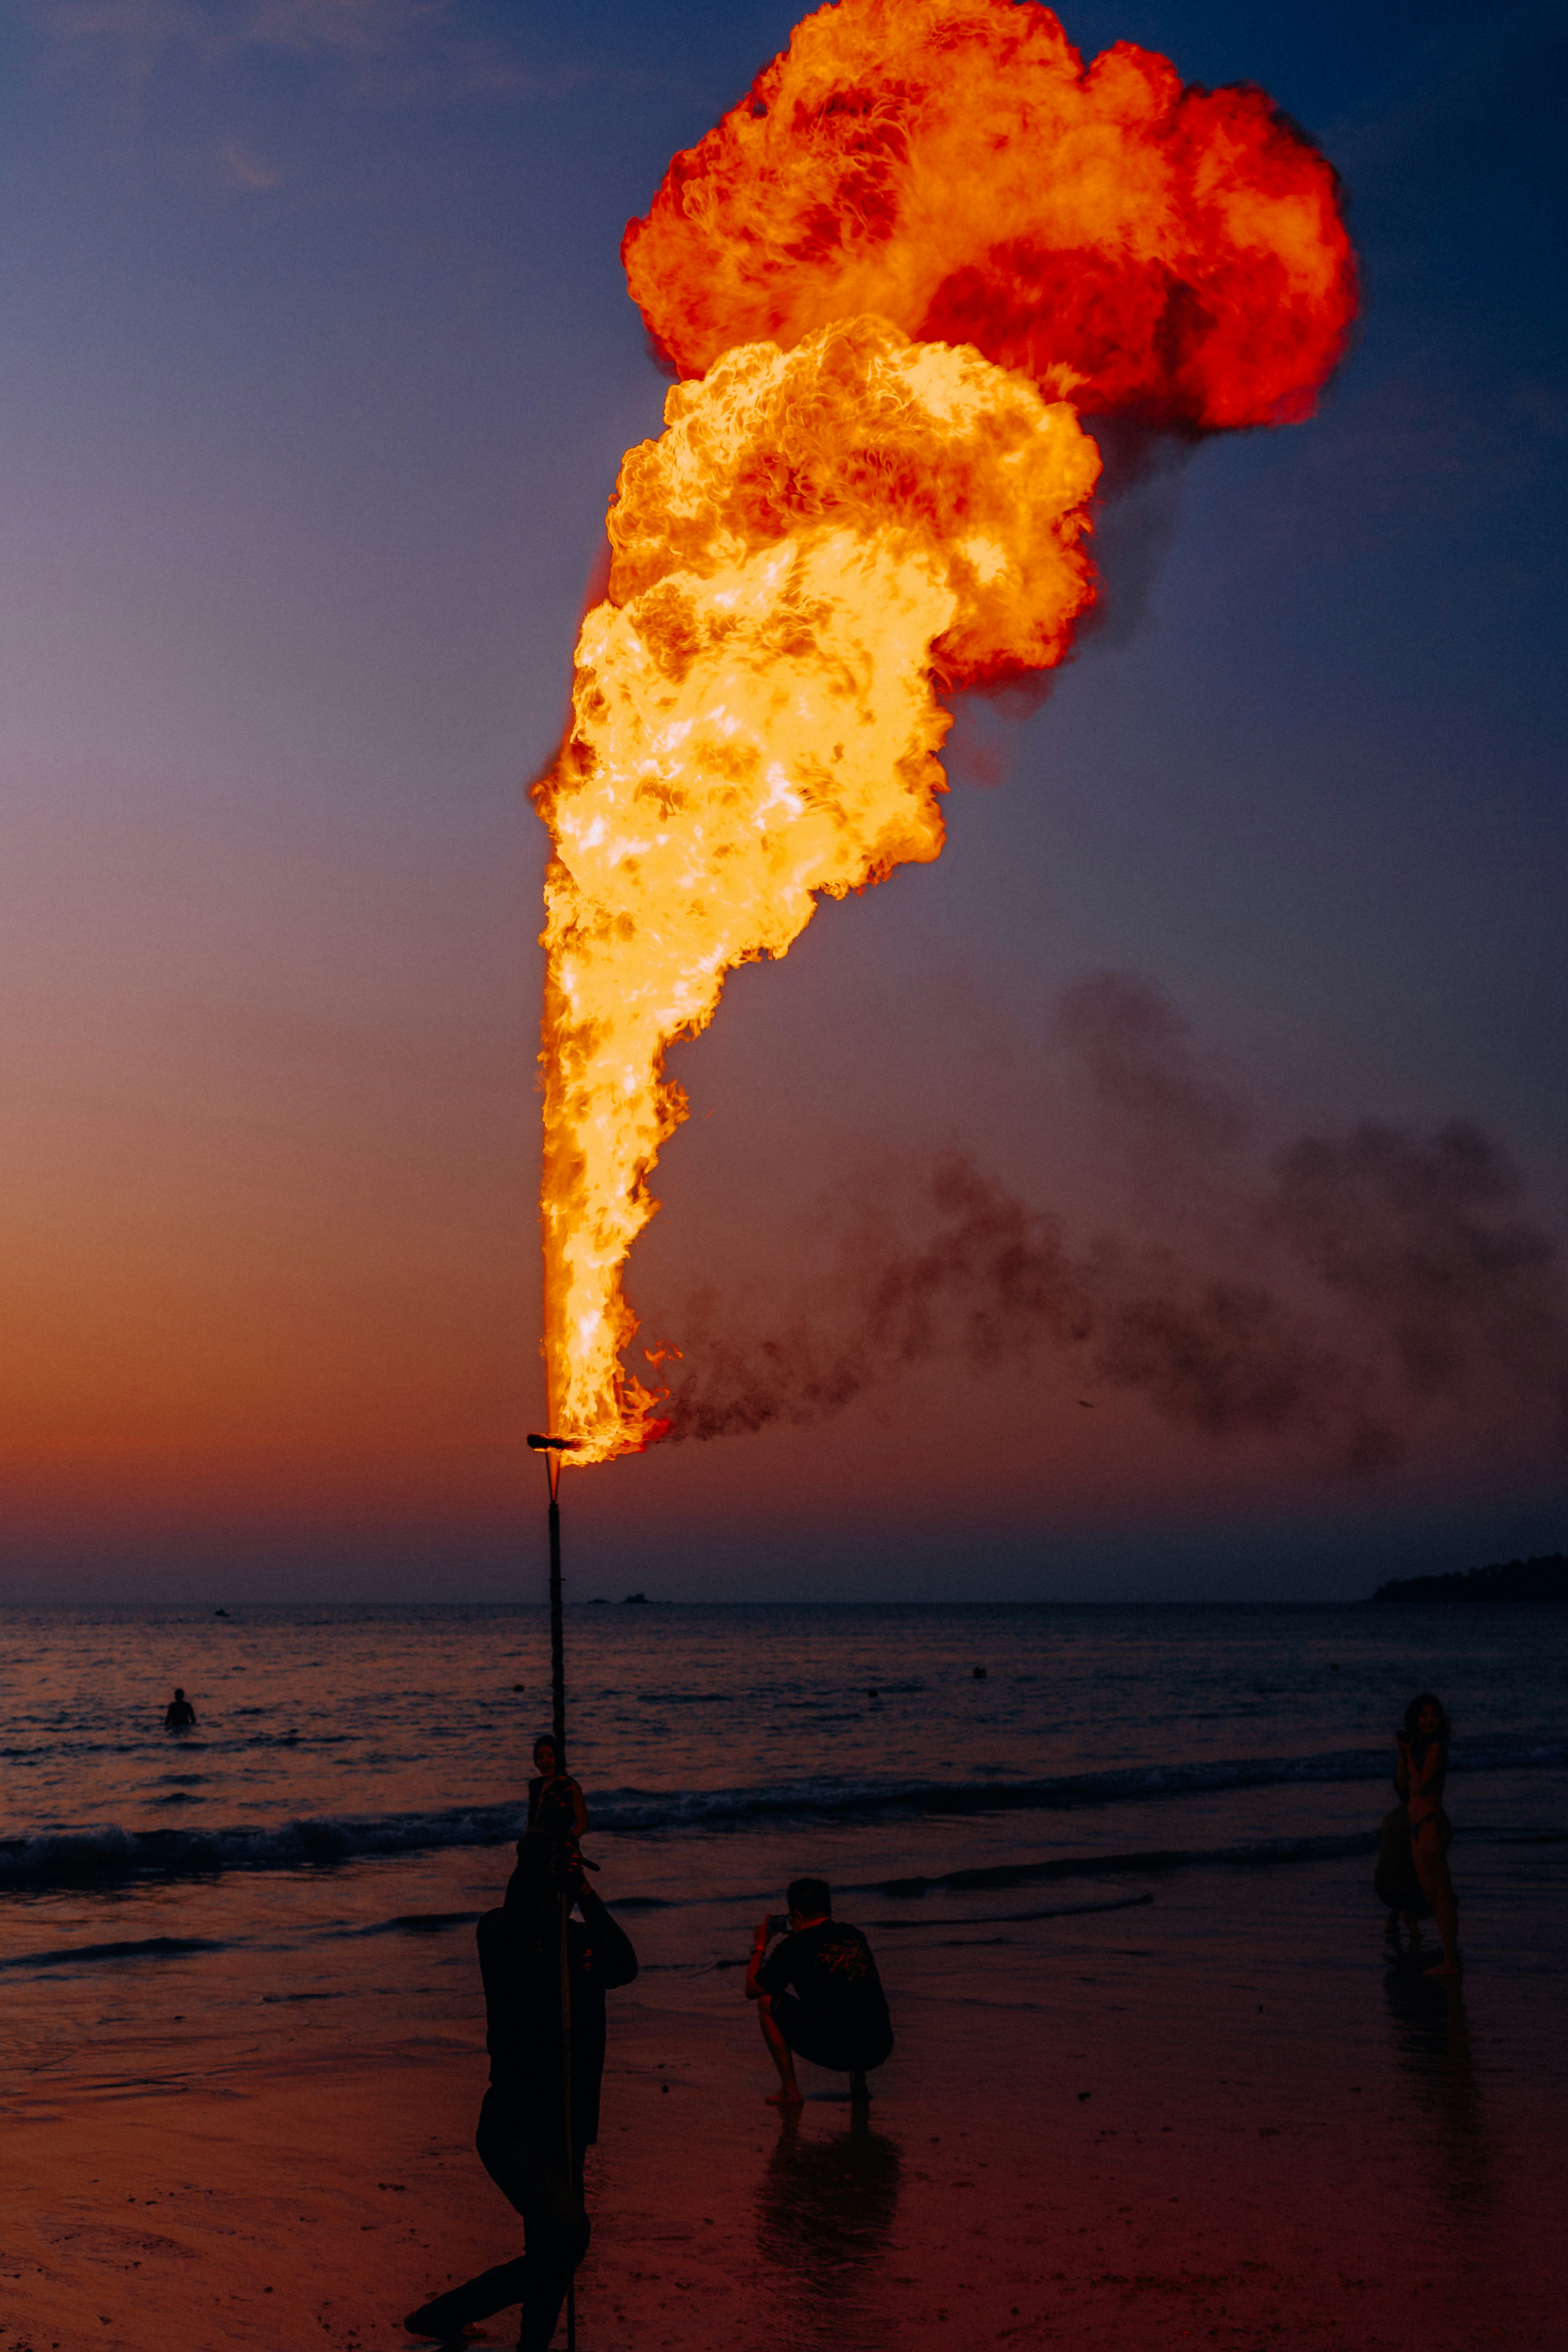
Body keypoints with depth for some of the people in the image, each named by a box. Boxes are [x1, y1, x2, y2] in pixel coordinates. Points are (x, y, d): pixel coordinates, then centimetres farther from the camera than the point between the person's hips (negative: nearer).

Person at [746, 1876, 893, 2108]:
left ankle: (790, 2091, 14)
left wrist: (760, 1947, 30)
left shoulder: (794, 1947, 0)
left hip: (832, 2051, -6)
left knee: (767, 2002, 14)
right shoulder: (854, 1935, 15)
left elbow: (752, 1990, 15)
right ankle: (859, 2081, 25)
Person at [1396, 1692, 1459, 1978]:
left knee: (1442, 1896, -6)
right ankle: (1451, 1960, 19)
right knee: (1432, 1897, 13)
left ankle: (1451, 1962, -3)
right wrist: (1402, 1752, 5)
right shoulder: (1421, 1748, 15)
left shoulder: (1437, 1748, -12)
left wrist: (1409, 1754, -8)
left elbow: (1422, 1787, -17)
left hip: (1432, 1826, -10)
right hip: (1421, 1828, 10)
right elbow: (1403, 1785, 15)